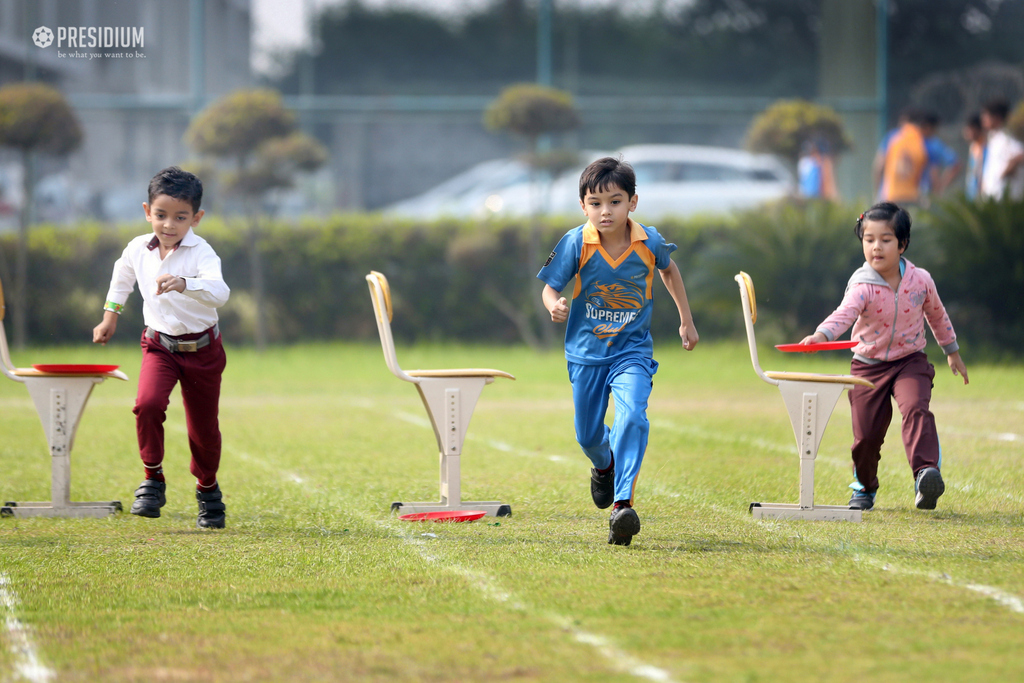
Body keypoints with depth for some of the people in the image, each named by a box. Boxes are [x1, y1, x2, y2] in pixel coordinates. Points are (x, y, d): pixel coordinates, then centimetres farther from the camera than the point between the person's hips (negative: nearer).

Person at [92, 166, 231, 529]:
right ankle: (153, 479, -7)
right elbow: (122, 276, 19)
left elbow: (219, 291, -41)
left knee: (203, 427, 9)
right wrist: (110, 317, 26)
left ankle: (208, 489, 36)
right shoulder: (137, 249, -7)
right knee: (148, 403, -24)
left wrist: (184, 284, -59)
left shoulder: (201, 253, -22)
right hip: (159, 345, 2)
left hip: (201, 349, -2)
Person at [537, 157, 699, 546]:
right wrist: (554, 306, -32)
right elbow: (550, 287, -8)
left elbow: (669, 270, 12)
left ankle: (623, 505, -29)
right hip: (586, 351, 1)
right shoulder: (576, 244, -14)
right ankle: (605, 466, 51)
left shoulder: (649, 243, -11)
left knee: (632, 417, -26)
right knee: (588, 435, 13)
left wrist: (686, 321, 19)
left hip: (632, 350, -1)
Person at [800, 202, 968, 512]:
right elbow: (845, 313, -36)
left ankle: (927, 473, -40)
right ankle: (864, 489, 30)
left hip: (910, 361, 1)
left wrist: (952, 351, 24)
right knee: (866, 434, 2)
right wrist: (822, 334, -57)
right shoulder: (862, 286, -17)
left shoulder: (920, 280, -6)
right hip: (868, 366, -1)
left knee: (916, 409, -28)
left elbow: (937, 315, 13)